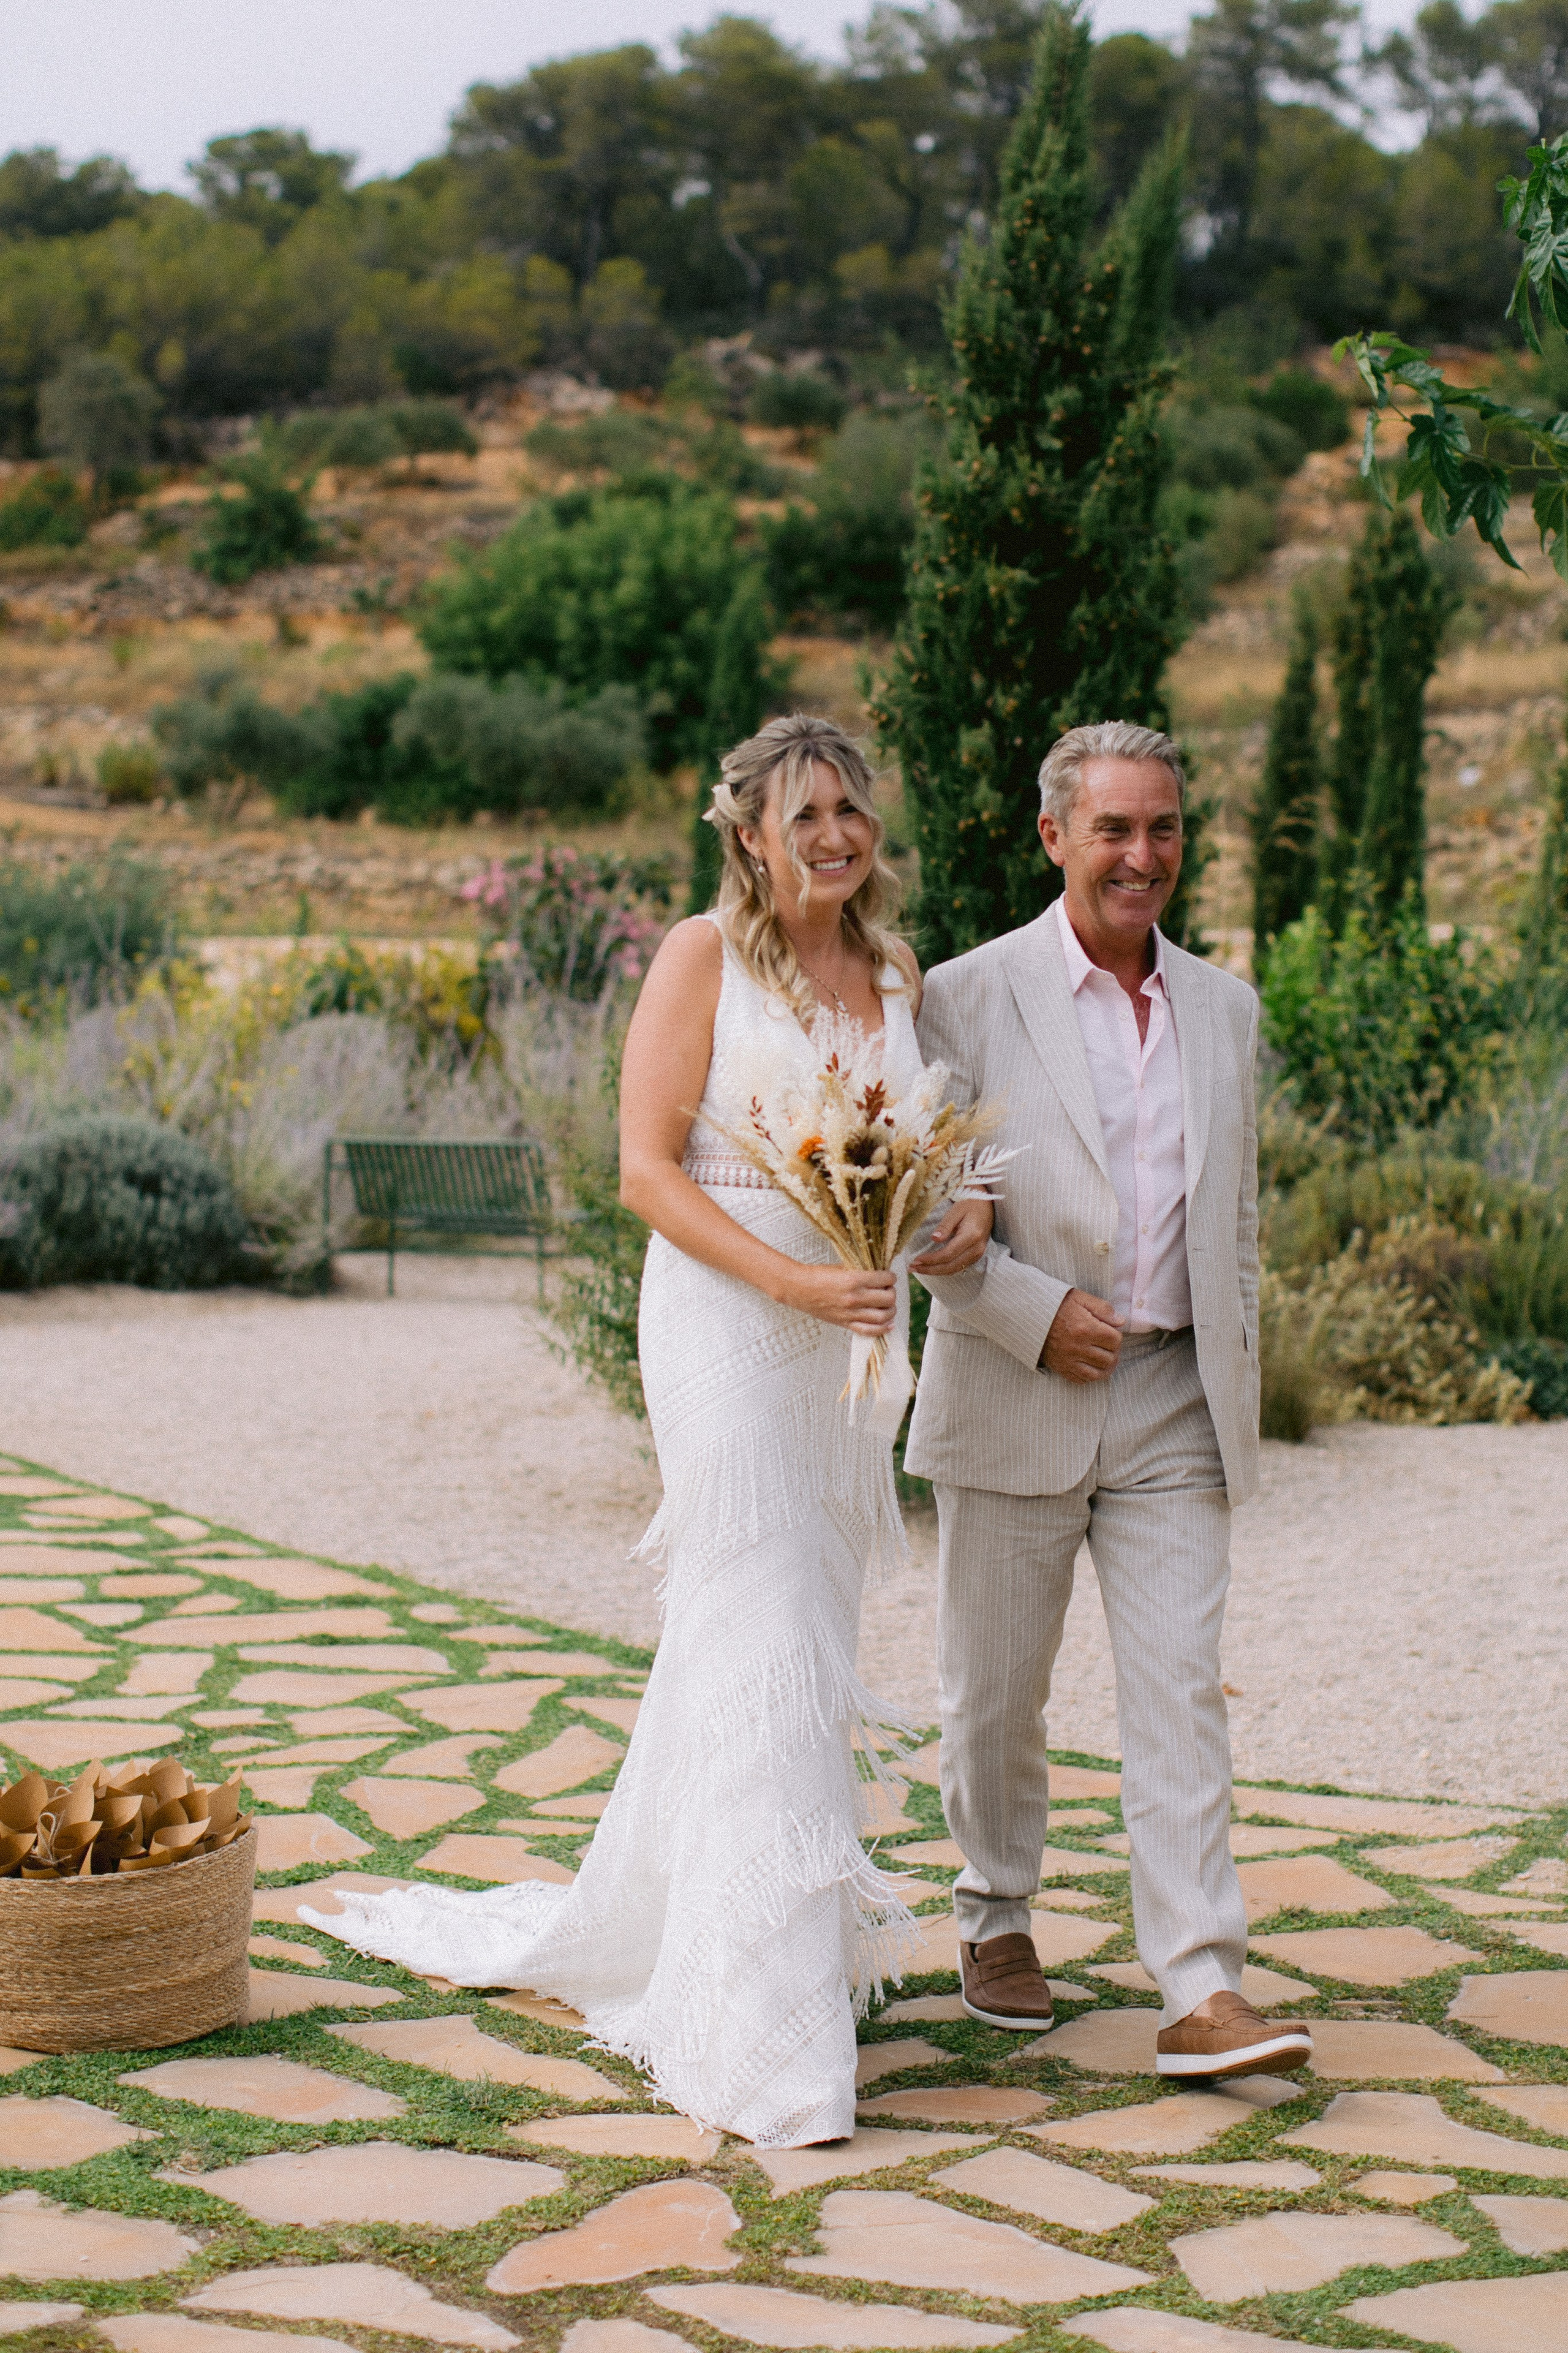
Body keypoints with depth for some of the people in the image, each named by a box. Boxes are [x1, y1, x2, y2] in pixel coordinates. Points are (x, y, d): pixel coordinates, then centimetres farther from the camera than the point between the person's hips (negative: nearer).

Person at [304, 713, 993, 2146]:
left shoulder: (898, 979, 12)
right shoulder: (703, 957, -7)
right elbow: (648, 1167, -11)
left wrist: (964, 1218, -3)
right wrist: (790, 1279, -22)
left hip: (851, 1345, 7)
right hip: (725, 1330, -7)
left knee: (804, 1639, 15)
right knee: (760, 1654, -9)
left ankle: (634, 1932, 34)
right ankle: (766, 2039, -5)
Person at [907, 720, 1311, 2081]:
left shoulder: (1226, 1010, 10)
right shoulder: (972, 997, -4)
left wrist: (1237, 1385, 11)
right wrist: (1036, 1314, -15)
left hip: (1176, 1409, 3)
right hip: (1016, 1405, -2)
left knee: (1182, 1692, -4)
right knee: (997, 1692, 10)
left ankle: (1204, 1995, -4)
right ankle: (999, 1920, 31)